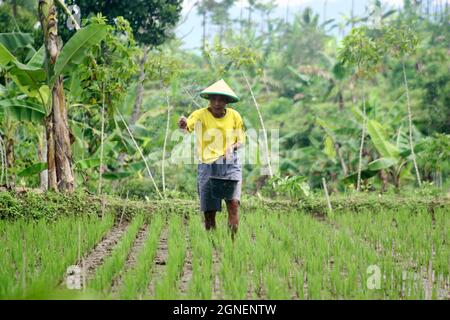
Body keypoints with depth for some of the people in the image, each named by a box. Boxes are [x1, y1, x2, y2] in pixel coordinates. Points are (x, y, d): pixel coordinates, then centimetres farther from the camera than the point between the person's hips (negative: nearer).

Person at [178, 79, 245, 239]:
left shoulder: (234, 116, 3)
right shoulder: (201, 115, -6)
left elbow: (241, 140, 12)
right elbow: (188, 126, -25)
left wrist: (233, 146, -10)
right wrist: (183, 124, -49)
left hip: (230, 164, 1)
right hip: (207, 166, -1)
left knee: (233, 202, -18)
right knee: (209, 211, 1)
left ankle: (233, 241, -14)